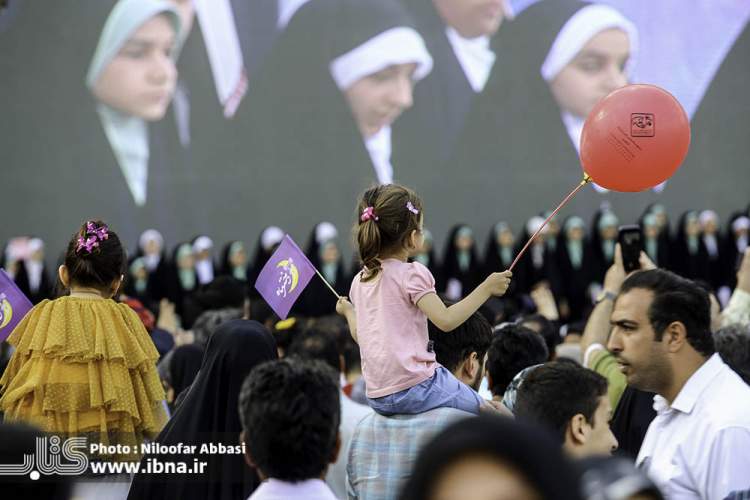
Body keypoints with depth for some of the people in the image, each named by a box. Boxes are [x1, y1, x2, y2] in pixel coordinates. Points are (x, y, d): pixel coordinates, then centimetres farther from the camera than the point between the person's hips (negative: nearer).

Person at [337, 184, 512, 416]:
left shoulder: (360, 281, 11)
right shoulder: (411, 274, -10)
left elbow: (359, 335, 17)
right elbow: (446, 320, -19)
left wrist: (348, 311, 38)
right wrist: (487, 288, -14)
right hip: (413, 386, -8)